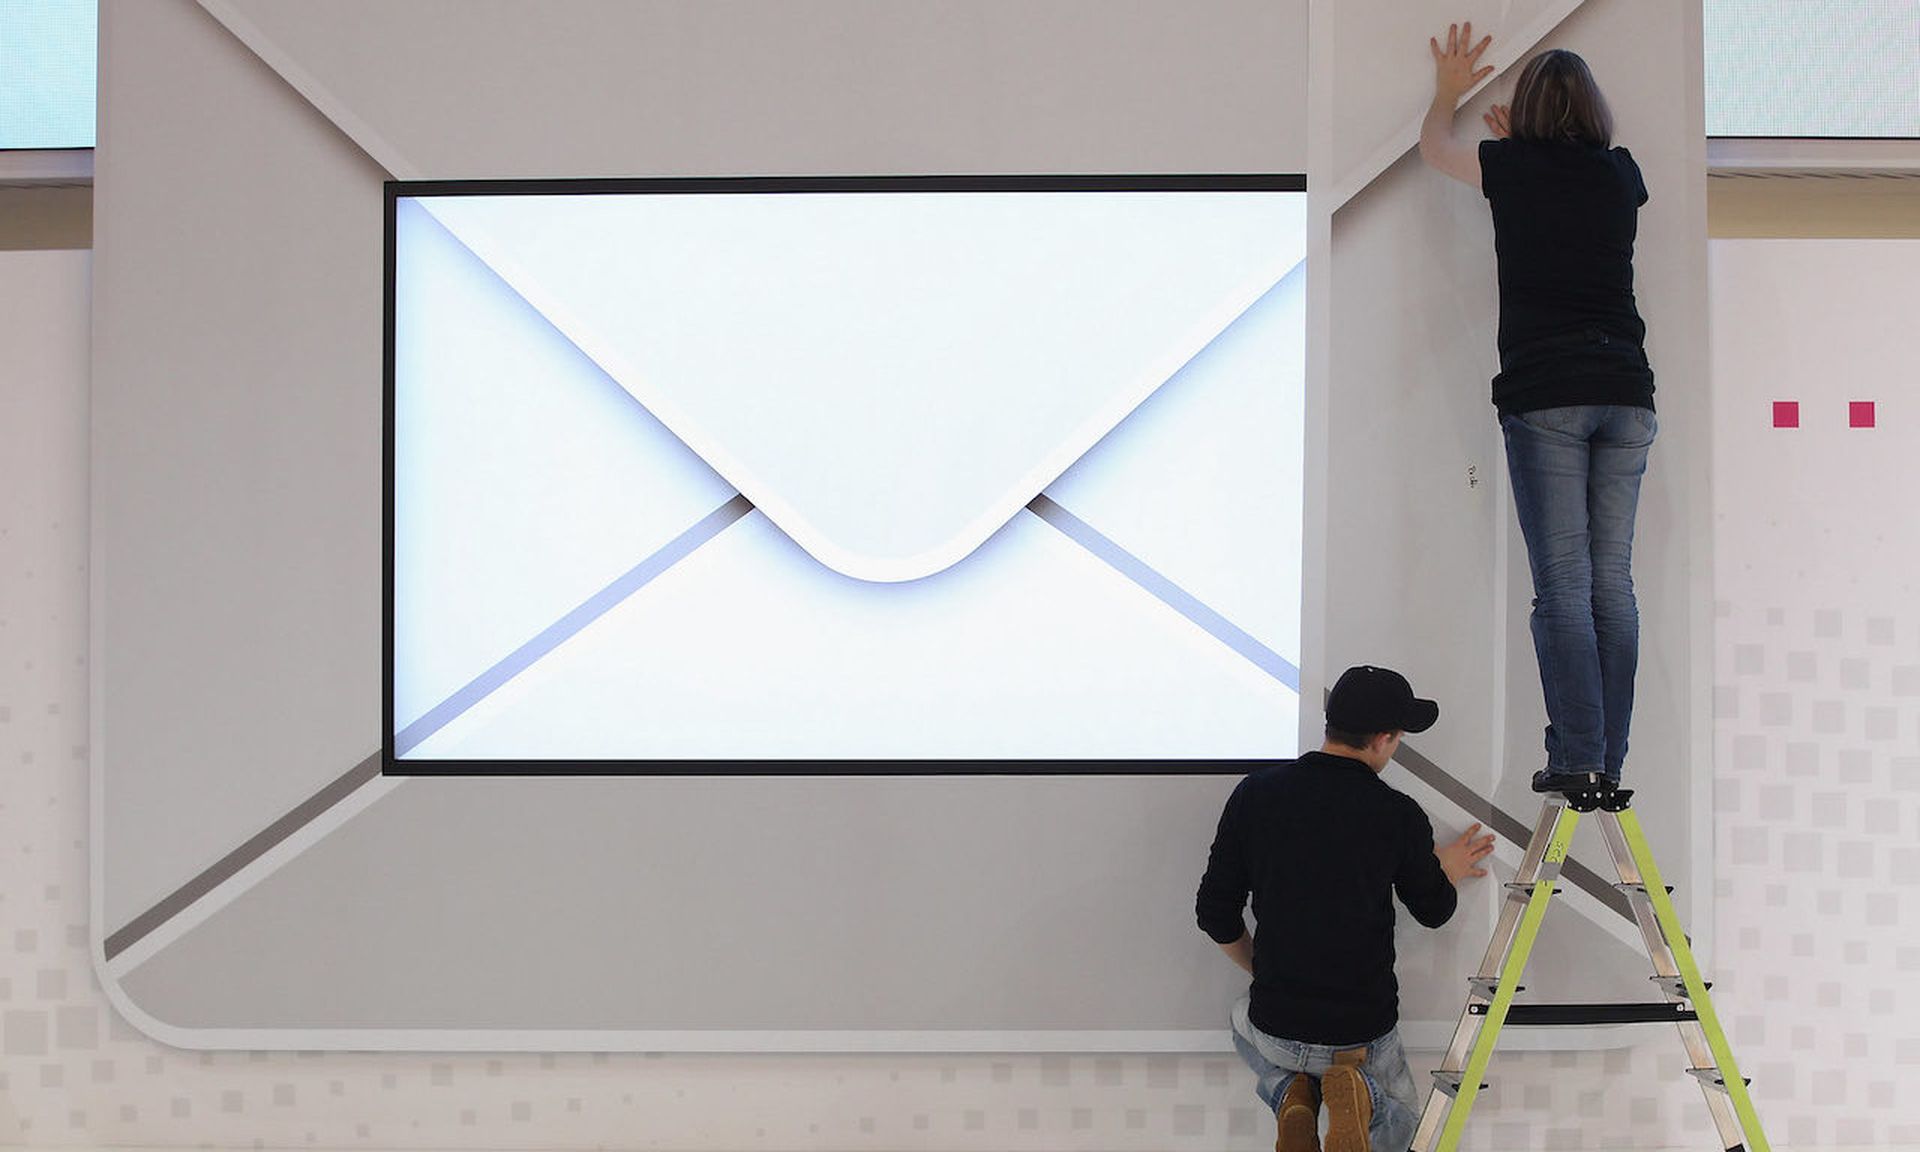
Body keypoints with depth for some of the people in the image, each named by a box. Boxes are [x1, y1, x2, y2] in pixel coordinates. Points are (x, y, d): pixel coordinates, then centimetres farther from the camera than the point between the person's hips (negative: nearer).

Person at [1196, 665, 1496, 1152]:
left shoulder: (1254, 793, -9)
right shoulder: (1399, 815, -14)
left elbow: (1215, 915, -2)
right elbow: (1434, 911, 5)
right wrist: (1447, 871, 28)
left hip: (1275, 1028, 2)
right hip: (1366, 1033, -1)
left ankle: (1290, 1094, 5)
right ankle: (1360, 1094, -7)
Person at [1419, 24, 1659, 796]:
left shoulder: (1513, 169, 4)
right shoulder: (1622, 174, 12)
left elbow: (1432, 145, 25)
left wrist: (1449, 89, 44)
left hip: (1544, 394, -3)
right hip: (1626, 393, 4)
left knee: (1562, 584, -6)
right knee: (1612, 580, 3)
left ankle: (1577, 758, -10)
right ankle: (1609, 763, 4)